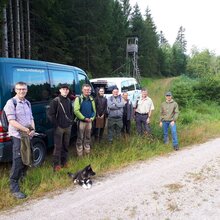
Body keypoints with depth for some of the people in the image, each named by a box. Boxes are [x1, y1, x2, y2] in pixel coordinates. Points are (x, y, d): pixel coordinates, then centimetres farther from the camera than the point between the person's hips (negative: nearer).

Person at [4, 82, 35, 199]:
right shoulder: (11, 102, -11)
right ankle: (14, 188, 3)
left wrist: (33, 130, -3)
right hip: (18, 136, -7)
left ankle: (22, 178, 40)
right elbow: (12, 121, -18)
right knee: (17, 161, -6)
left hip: (28, 136, 7)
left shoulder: (27, 103, 11)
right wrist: (27, 130, -18)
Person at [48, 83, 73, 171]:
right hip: (59, 127, -6)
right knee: (58, 147, -3)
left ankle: (64, 162, 26)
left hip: (68, 127, 6)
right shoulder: (55, 101, -10)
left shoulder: (69, 101, 10)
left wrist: (71, 121, 9)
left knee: (66, 146, 14)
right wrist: (56, 124, -13)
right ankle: (56, 165, 6)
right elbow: (50, 114, -13)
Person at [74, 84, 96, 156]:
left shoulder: (91, 99, 10)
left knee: (88, 137, 14)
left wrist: (92, 118, -7)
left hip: (89, 121, 5)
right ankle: (80, 154, 9)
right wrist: (84, 118, -18)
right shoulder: (78, 99, -8)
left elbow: (94, 110, 10)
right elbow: (76, 111, -16)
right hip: (81, 121, -5)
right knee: (80, 138, 0)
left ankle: (87, 152, 26)